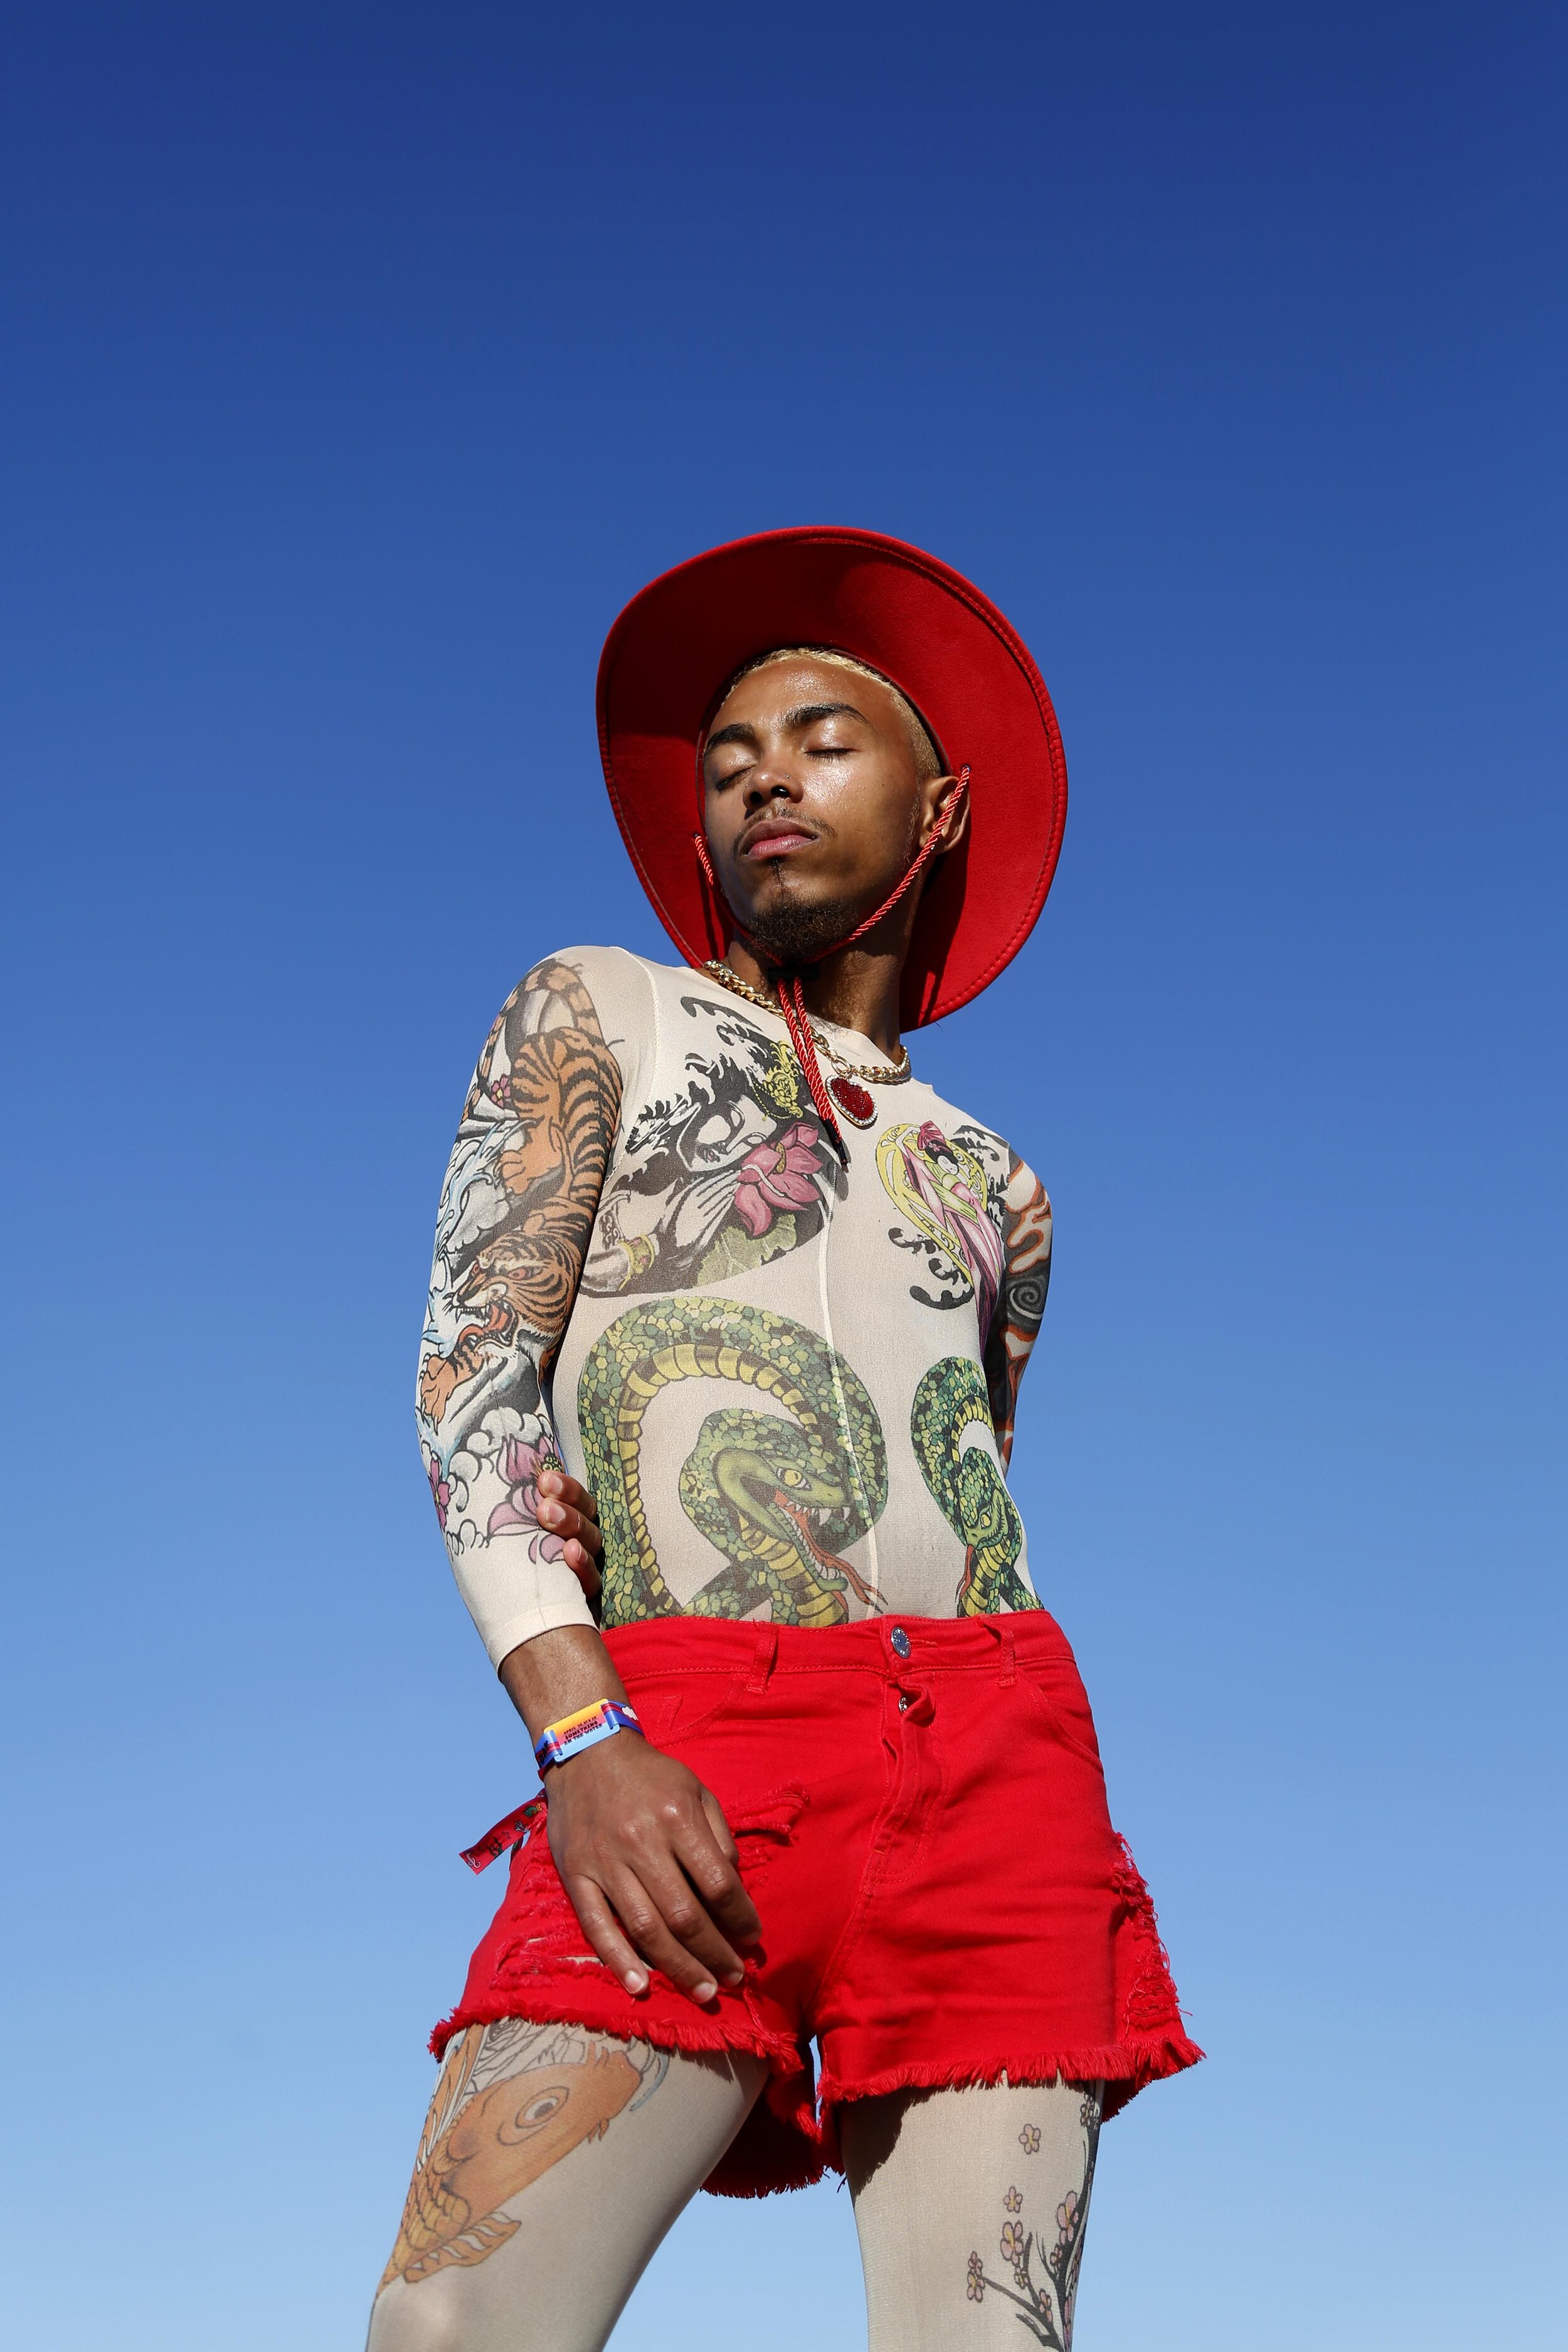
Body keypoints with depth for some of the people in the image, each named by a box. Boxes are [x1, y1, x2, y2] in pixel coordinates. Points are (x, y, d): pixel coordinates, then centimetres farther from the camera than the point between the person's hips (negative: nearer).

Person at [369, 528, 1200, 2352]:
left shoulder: (989, 1189, 26)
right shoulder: (594, 1011, 18)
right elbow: (470, 1372, 4)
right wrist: (581, 1740, -11)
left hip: (995, 1774, 3)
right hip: (677, 1774, -3)